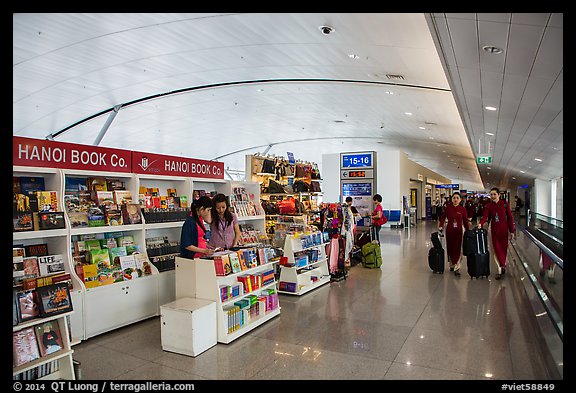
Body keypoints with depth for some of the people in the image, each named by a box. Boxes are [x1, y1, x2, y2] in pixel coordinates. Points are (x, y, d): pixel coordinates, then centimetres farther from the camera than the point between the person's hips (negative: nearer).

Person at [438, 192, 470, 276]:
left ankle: (457, 268, -4)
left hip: (458, 231, -1)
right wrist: (440, 227, -7)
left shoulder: (463, 209, -2)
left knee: (457, 249, -5)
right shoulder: (447, 208, -2)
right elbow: (442, 218, 3)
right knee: (450, 248, 10)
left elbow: (465, 221, 3)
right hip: (449, 230, 1)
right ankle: (452, 265, 27)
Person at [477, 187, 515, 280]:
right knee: (496, 248, -3)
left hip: (503, 229, -1)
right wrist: (480, 223, -32)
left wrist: (511, 231, -3)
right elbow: (485, 216, -11)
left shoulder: (505, 204, -4)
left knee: (503, 248, 3)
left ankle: (501, 268, 15)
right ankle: (502, 267, 4)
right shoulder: (488, 206, -1)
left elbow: (510, 217, -1)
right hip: (494, 229, 1)